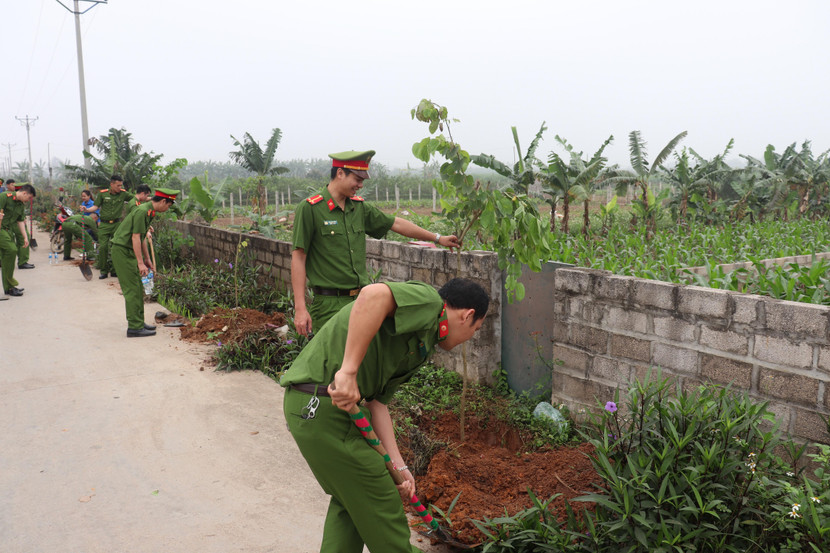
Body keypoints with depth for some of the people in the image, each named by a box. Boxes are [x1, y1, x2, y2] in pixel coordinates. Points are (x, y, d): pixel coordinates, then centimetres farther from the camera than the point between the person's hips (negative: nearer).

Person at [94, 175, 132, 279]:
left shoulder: (123, 194, 1)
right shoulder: (102, 193, -2)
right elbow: (96, 206, 4)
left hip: (117, 224, 1)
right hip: (104, 224, -1)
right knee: (103, 247, -7)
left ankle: (114, 270, 11)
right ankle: (104, 271, 4)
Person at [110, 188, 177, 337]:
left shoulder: (149, 212, 13)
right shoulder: (142, 211, -19)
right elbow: (135, 238, -22)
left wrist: (147, 259, 24)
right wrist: (141, 263, -21)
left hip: (129, 252, 10)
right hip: (122, 251, -10)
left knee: (138, 289, 13)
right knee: (132, 290, -8)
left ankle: (138, 322, 20)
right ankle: (134, 327, -5)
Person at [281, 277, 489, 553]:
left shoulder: (421, 346, 21)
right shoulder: (427, 300, -7)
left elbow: (377, 401, 15)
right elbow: (374, 295, -29)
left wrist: (398, 467, 10)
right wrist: (349, 371, -30)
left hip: (306, 404, 10)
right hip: (323, 406, -10)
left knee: (349, 499, 26)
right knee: (381, 507, 6)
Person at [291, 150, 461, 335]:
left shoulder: (360, 207, 12)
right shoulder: (310, 209, -7)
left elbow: (396, 224, 22)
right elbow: (298, 258, -9)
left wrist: (437, 238, 27)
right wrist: (300, 308, -15)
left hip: (363, 299, 6)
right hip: (330, 305, -6)